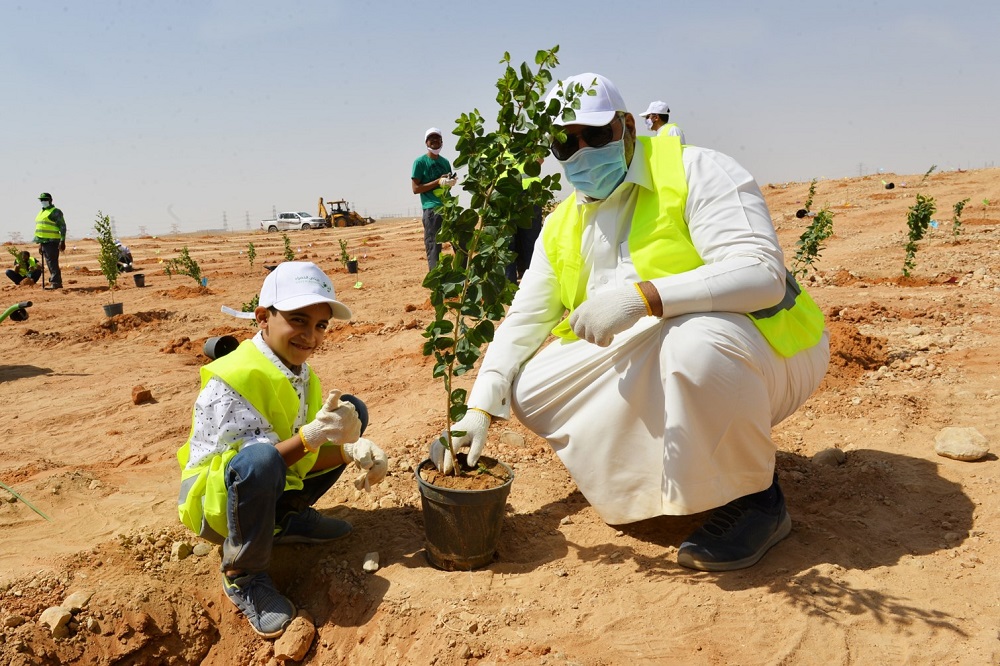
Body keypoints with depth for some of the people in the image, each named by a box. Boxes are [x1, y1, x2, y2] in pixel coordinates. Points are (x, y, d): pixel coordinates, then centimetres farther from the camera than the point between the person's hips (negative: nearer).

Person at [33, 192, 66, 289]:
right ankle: (57, 282, 16)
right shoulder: (42, 212, 21)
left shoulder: (55, 212, -7)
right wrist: (40, 243, 25)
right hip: (44, 242, 9)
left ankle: (55, 283, -11)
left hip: (52, 242, -9)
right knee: (49, 263, 11)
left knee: (52, 263, -11)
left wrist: (62, 241, -19)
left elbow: (62, 227, -12)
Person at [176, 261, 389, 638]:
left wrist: (351, 450, -22)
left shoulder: (300, 372, -2)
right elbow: (253, 463, -29)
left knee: (350, 411, 2)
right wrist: (311, 436, -41)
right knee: (260, 459, -42)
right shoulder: (231, 379, -26)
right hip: (217, 501, -7)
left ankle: (289, 519, 10)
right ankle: (242, 577, -15)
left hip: (268, 491, 8)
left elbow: (305, 456, -2)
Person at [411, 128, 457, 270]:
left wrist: (452, 181, 2)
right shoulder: (420, 162, 0)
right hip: (432, 210, -6)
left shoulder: (445, 162, 17)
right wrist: (438, 182, -12)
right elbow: (416, 188, -5)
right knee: (433, 248, -8)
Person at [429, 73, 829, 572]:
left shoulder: (696, 171, -13)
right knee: (530, 387, -5)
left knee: (698, 338, -39)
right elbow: (523, 319, 4)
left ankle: (756, 498, -12)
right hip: (644, 368, 7)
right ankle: (678, 462, 8)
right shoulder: (562, 228, 7)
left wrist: (643, 296, -38)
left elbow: (762, 273, -25)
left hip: (757, 349, -6)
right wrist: (480, 409, -9)